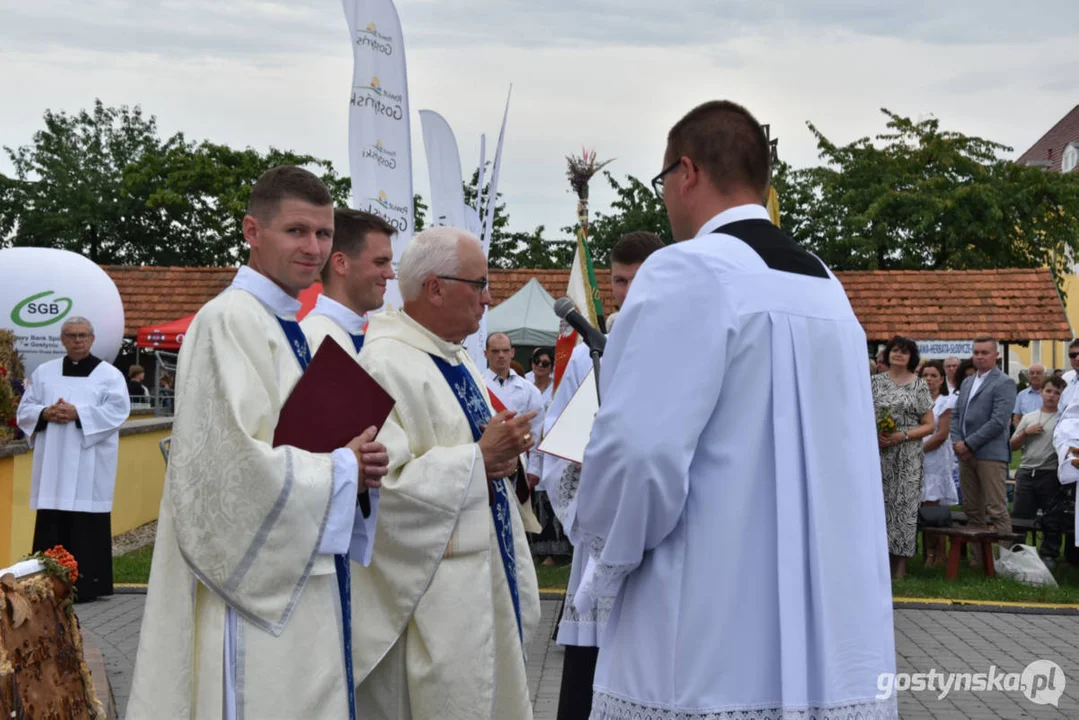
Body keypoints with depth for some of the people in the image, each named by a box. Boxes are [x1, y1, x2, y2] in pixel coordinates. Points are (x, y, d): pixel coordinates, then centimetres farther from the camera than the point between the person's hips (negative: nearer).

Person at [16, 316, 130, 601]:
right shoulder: (44, 372, 13)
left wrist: (78, 413, -18)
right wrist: (45, 413, -10)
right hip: (52, 464, 3)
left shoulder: (109, 374, 3)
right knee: (50, 523, 2)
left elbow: (117, 411, -9)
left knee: (86, 523, -4)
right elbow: (24, 410, 11)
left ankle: (86, 584, 1)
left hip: (89, 466, -3)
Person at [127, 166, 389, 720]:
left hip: (300, 583, 9)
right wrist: (343, 468, -12)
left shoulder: (289, 327, 14)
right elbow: (235, 465, -24)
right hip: (255, 584, -9)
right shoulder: (229, 320, -15)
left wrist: (356, 463, 1)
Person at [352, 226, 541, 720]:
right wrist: (480, 457, -21)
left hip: (484, 583, 9)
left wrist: (506, 459, -1)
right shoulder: (387, 365, -17)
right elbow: (384, 483, -26)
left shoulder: (458, 360, 13)